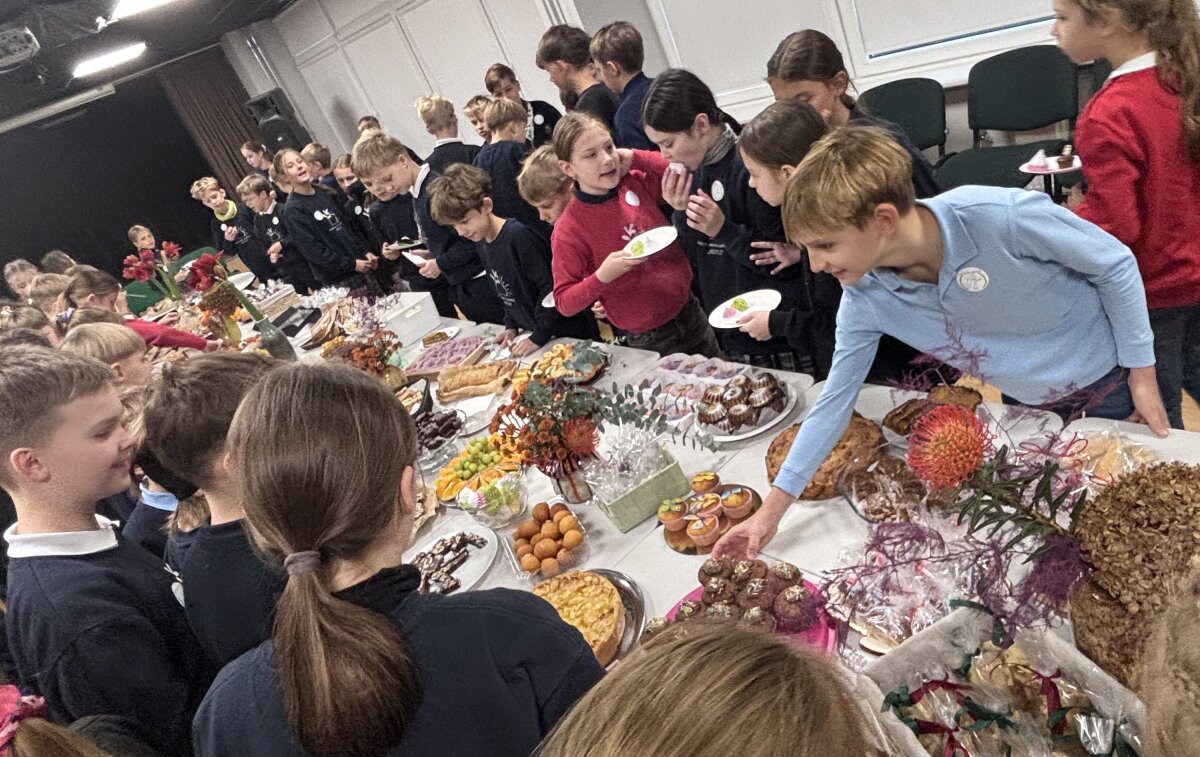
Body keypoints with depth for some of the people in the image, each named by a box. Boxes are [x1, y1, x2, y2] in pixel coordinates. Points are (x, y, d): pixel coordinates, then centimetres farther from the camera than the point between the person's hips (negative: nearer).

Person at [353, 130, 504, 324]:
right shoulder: (417, 193, 10)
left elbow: (472, 241, -24)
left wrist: (440, 263, -13)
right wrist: (432, 255, 7)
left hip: (478, 285, -10)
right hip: (461, 286, 10)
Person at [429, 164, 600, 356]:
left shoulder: (519, 237, -24)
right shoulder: (482, 242, 4)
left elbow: (550, 289, -23)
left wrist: (539, 337, -20)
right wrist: (511, 326, 6)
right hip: (534, 331, 8)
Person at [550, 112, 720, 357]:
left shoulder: (636, 183, -5)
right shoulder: (569, 230, -17)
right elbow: (564, 303, -14)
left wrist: (634, 158, -10)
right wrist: (602, 276, -31)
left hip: (690, 311, 5)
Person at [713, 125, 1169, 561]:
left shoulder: (1004, 217, -37)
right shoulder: (865, 299, -23)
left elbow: (1115, 263, -19)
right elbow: (834, 401, -15)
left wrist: (1142, 373, -12)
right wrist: (772, 507, -14)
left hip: (1106, 385, -3)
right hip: (1027, 407, 3)